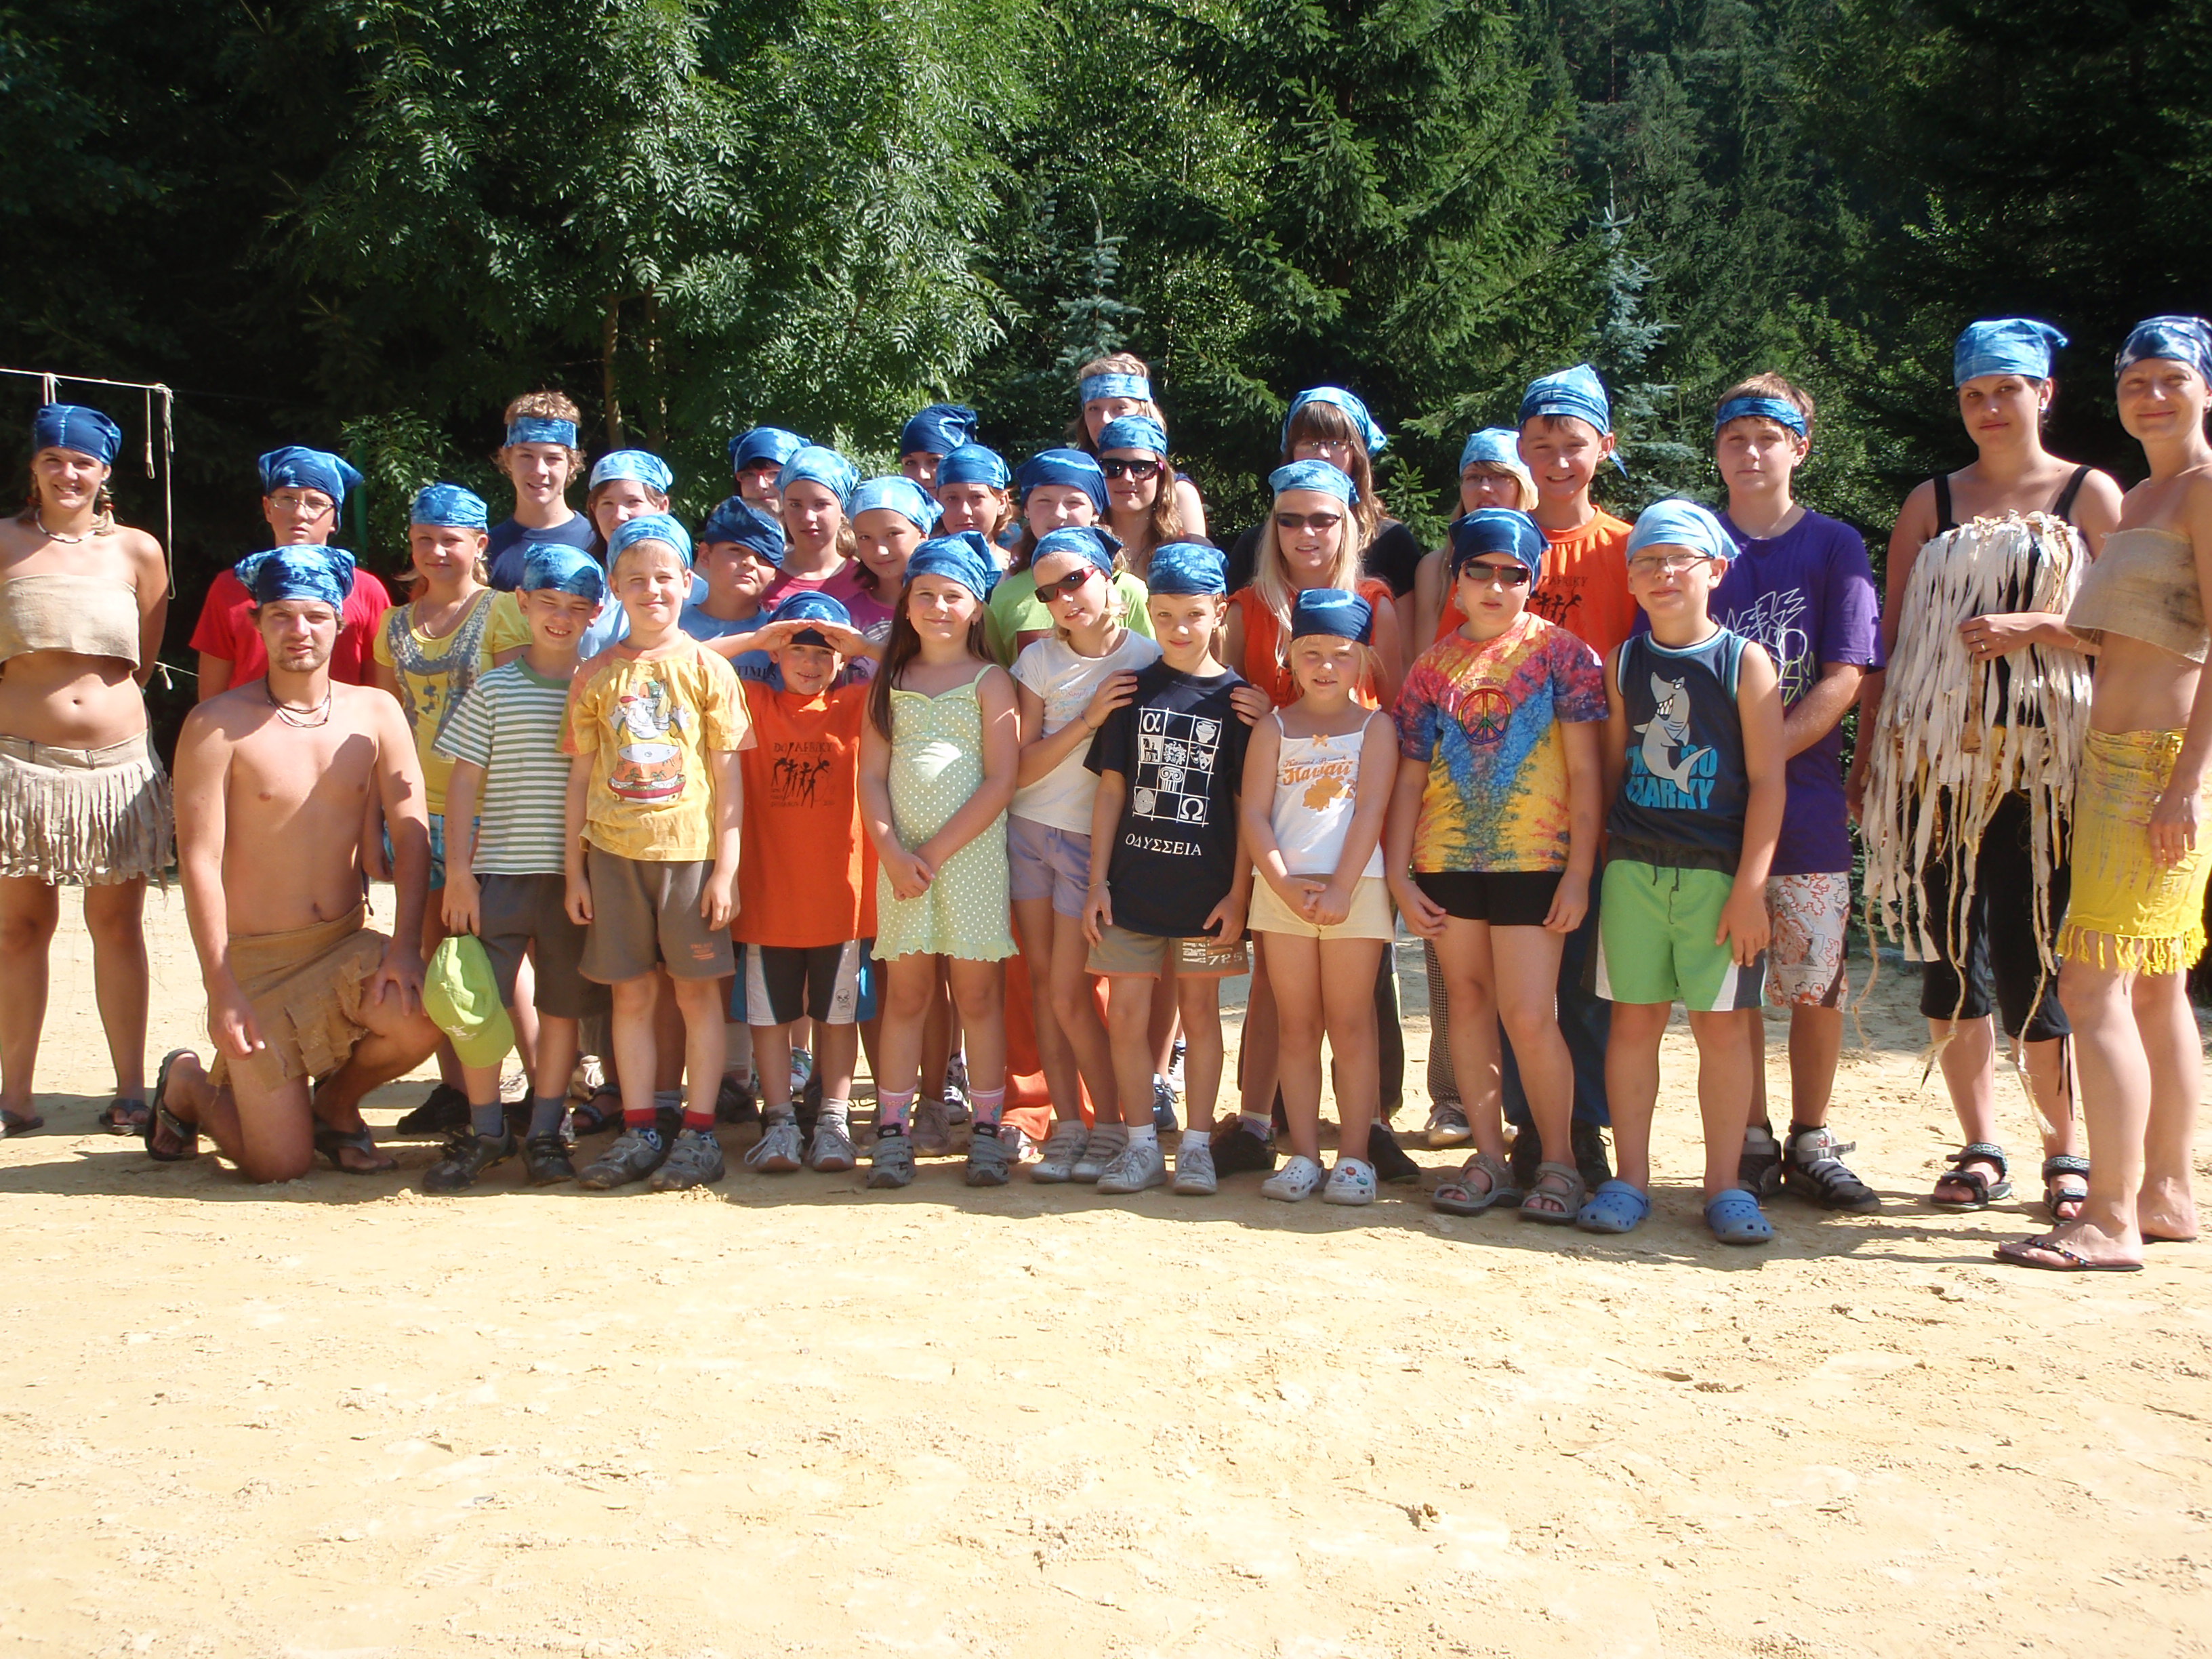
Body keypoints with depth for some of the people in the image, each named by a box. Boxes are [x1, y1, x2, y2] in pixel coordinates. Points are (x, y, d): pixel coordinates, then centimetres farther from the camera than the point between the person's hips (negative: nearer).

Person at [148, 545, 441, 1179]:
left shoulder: (375, 714, 2)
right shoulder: (218, 725, -9)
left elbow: (411, 834, -3)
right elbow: (200, 862, -11)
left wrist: (404, 948, -16)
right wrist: (223, 992, -15)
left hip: (349, 945, 4)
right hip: (257, 959, -3)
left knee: (419, 1023, -28)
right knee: (280, 1166, -7)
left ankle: (336, 1102, 9)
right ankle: (188, 1084, 28)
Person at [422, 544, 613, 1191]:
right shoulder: (494, 689, 4)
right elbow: (464, 781, 3)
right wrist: (458, 871, -3)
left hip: (573, 875, 0)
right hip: (498, 873, 0)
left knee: (564, 1005, 6)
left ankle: (544, 1133, 19)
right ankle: (484, 1131, 16)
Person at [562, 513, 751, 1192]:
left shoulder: (707, 669, 0)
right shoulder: (596, 676, 7)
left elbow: (728, 773, -1)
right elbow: (581, 777, 9)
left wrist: (726, 866, -6)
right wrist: (575, 868, 7)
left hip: (690, 850, -2)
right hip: (614, 853, 3)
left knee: (697, 990, 4)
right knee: (631, 992, 8)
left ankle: (698, 1131, 12)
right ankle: (639, 1131, 17)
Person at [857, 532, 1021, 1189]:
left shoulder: (989, 681, 2)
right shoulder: (890, 680, 11)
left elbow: (999, 782, -6)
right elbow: (872, 774, 6)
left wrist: (936, 851, -11)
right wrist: (892, 851, -9)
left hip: (971, 851, -2)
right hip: (900, 854, 3)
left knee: (977, 994, 2)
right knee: (905, 994, 5)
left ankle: (986, 1132, 8)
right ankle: (892, 1132, 10)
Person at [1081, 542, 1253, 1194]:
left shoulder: (1236, 698, 0)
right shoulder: (1133, 691, 5)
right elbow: (1111, 788, 6)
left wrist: (1238, 893, -5)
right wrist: (1097, 880, 2)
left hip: (1207, 887, -2)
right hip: (1133, 879, 2)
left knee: (1199, 1012, 7)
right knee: (1126, 1013, 1)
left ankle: (1196, 1145, 17)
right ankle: (1139, 1143, 14)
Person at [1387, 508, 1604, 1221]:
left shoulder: (1559, 651, 0)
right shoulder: (1434, 665, 8)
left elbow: (1584, 771, -3)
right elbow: (1411, 776, 9)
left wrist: (1579, 871, -9)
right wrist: (1398, 873, 3)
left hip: (1533, 861, -4)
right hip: (1447, 863, 4)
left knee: (1529, 1017, -7)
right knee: (1467, 1003, 8)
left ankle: (1559, 1162, 10)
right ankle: (1489, 1157, 18)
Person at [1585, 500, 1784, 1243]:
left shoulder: (1744, 661, -1)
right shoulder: (1623, 663, 8)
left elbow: (1767, 779, -4)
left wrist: (1750, 885, -10)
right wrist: (1604, 860, 9)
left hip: (1718, 871, -2)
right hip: (1634, 868, 2)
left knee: (1720, 1023, 2)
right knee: (1634, 1018, 4)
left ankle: (1725, 1184, 13)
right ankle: (1630, 1178, 13)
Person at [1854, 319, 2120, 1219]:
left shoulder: (2091, 495, 7)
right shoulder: (1932, 502, 14)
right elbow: (1890, 640, 12)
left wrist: (2036, 626, -14)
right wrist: (1865, 757, 6)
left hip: (2042, 760, -3)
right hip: (1936, 757, 3)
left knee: (2030, 962, -6)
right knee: (1948, 958, 4)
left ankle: (2069, 1151, 10)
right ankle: (1980, 1149, 15)